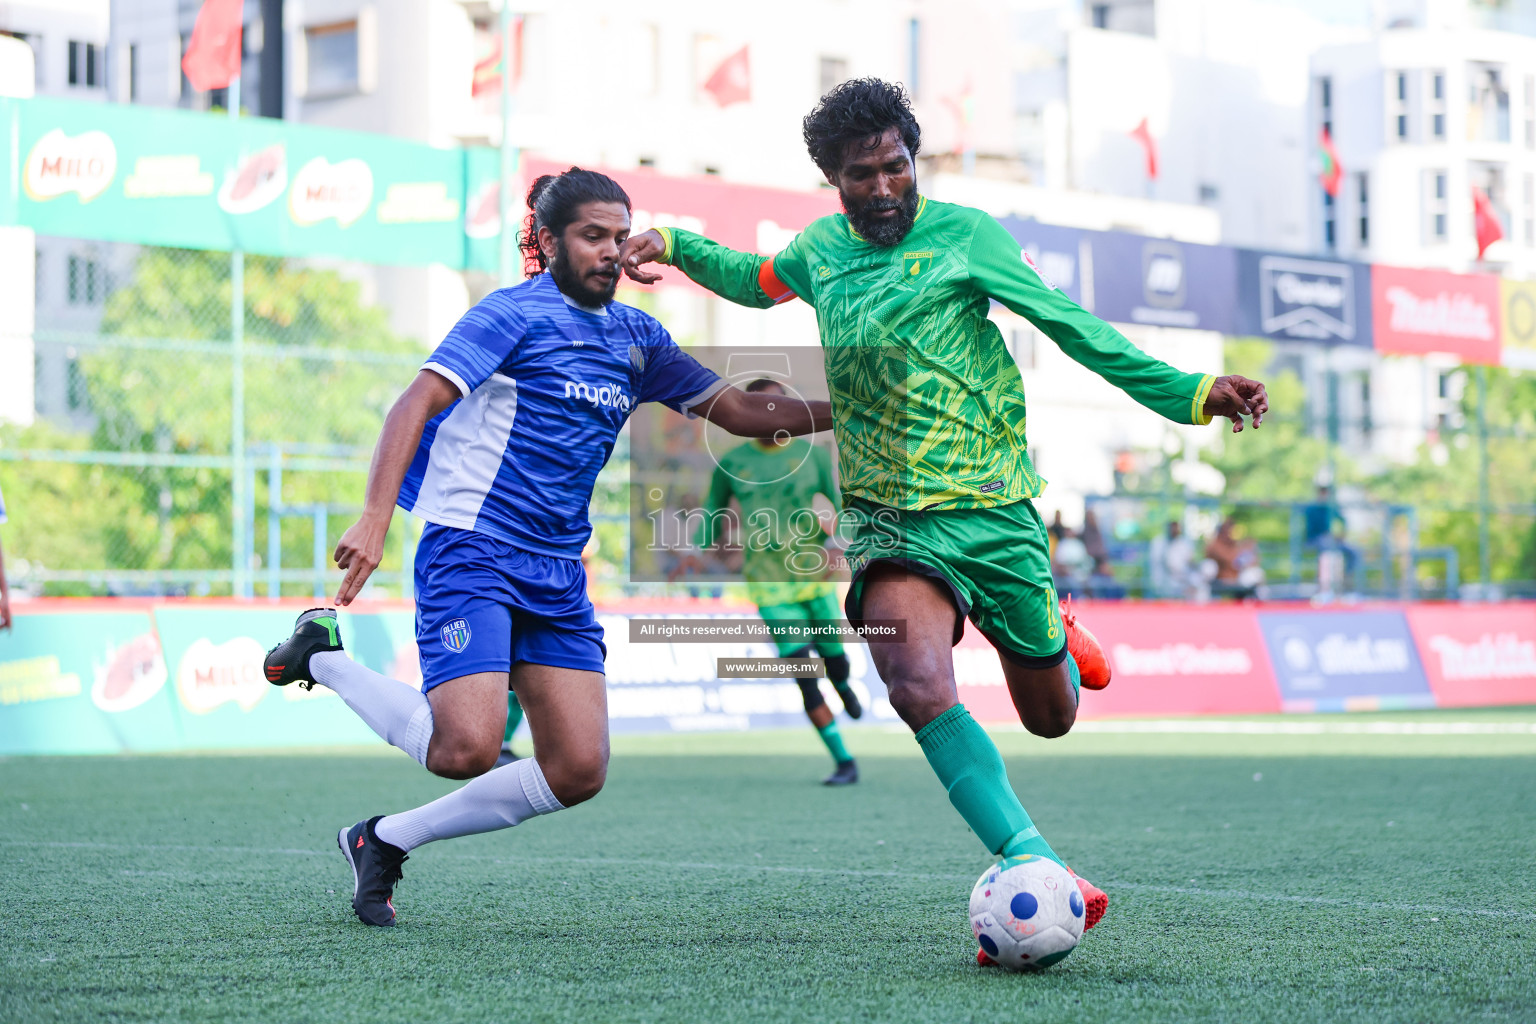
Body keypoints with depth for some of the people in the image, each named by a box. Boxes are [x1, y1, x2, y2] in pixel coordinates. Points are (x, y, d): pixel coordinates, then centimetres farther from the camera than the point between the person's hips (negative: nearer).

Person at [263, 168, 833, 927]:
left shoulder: (636, 338, 14)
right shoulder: (515, 313, -6)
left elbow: (739, 412, 17)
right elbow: (415, 405, -13)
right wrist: (375, 519, -25)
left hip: (557, 577, 7)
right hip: (470, 551, -7)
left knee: (578, 771, -4)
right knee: (467, 747, -22)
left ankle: (386, 839, 11)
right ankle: (323, 657, 5)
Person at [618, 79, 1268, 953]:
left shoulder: (963, 234, -2)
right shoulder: (820, 249, 9)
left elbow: (1071, 326, -3)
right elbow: (756, 282, 33)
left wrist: (1189, 393, -8)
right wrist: (673, 244, 19)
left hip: (994, 509, -1)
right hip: (890, 520, 1)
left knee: (1051, 717, 11)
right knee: (919, 685, -30)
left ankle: (1056, 634, 48)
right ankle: (1040, 875, -32)